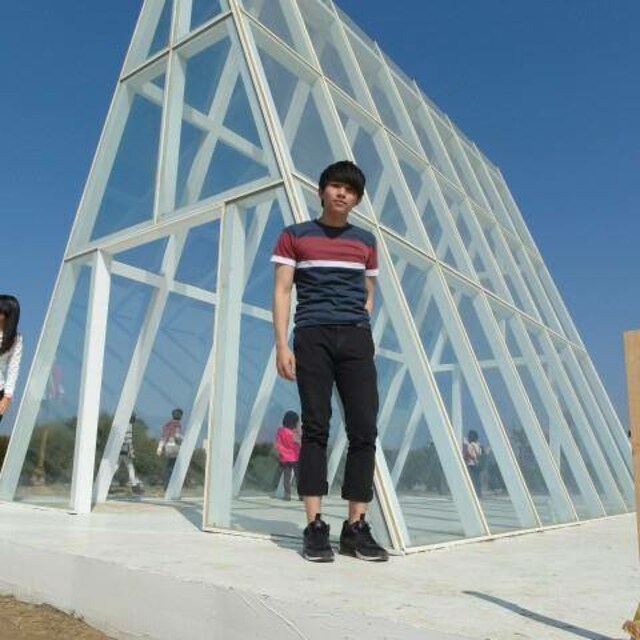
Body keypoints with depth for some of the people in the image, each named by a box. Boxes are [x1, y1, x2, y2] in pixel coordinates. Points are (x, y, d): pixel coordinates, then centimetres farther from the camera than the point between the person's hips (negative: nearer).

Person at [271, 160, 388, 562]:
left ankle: (357, 526, 4)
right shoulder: (295, 236, 11)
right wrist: (282, 344, -5)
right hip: (312, 336, -2)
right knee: (316, 428, -5)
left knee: (365, 430, -4)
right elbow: (282, 291, 5)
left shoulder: (366, 242, 19)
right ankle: (316, 527, 0)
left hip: (357, 338, 3)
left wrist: (365, 334, 8)